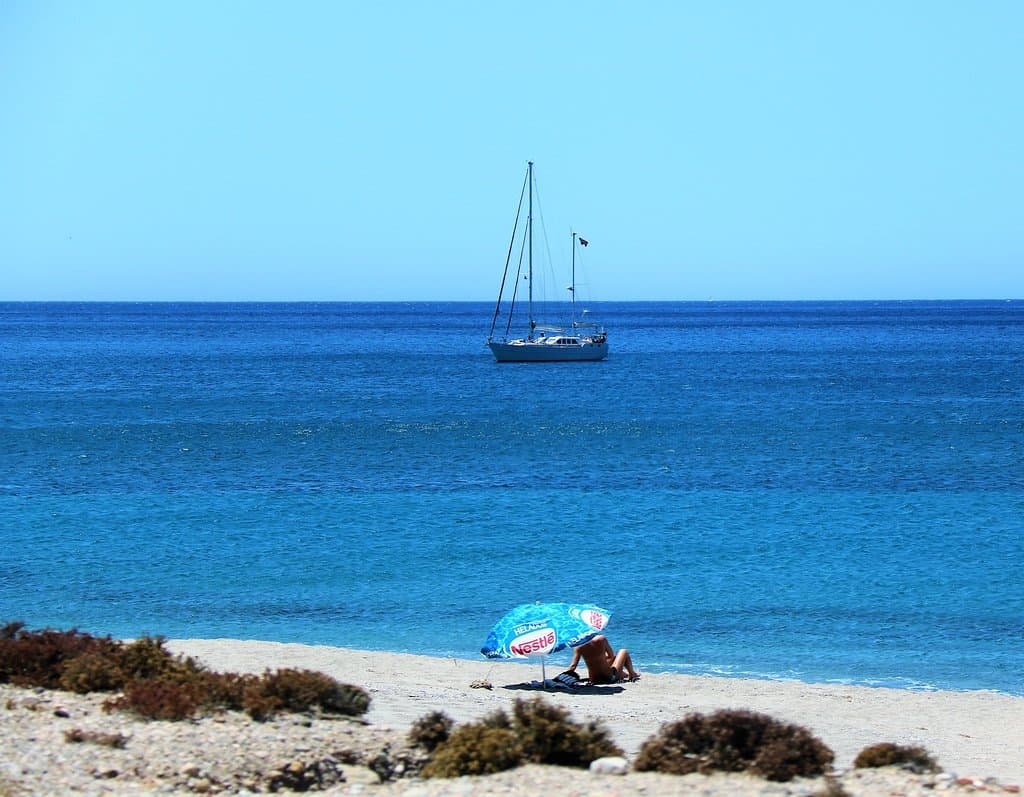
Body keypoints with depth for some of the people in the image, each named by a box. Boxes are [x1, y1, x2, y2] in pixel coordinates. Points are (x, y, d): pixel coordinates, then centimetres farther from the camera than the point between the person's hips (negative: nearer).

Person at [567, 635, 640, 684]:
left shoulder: (578, 647, -12)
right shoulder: (601, 639, -17)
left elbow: (573, 666, -15)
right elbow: (611, 656, -3)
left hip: (594, 680, 3)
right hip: (609, 678, -3)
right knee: (624, 652, 22)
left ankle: (624, 674, 60)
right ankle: (632, 674, 43)